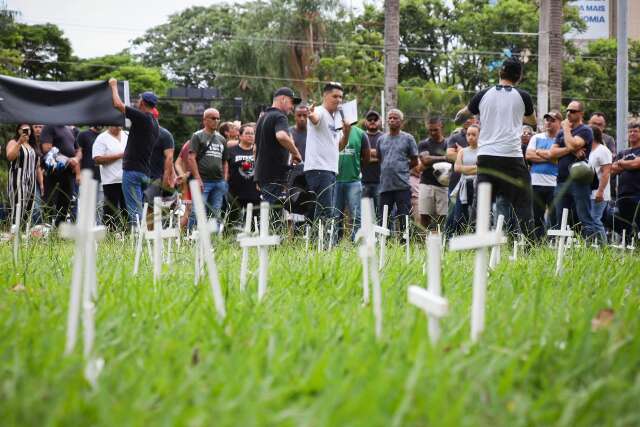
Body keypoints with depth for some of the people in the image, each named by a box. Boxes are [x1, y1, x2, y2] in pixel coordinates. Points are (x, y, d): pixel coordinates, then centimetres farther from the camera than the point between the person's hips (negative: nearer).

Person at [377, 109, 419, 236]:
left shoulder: (408, 138, 4)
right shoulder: (381, 139, 15)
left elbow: (414, 161, 8)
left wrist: (400, 168, 4)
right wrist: (387, 170, 7)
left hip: (402, 185, -4)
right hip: (385, 185, 4)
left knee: (404, 219, -5)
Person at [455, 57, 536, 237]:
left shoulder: (484, 94, 7)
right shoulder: (522, 96, 4)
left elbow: (463, 114, 25)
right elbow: (533, 121, 25)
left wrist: (459, 118, 47)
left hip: (486, 156, 2)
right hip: (512, 157, -2)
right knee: (522, 204, 1)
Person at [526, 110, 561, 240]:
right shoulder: (536, 138, 14)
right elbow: (529, 155, 0)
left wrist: (539, 152, -7)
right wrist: (548, 157, -6)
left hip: (554, 185, -3)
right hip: (536, 183, 4)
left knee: (555, 219, -4)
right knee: (536, 219, 7)